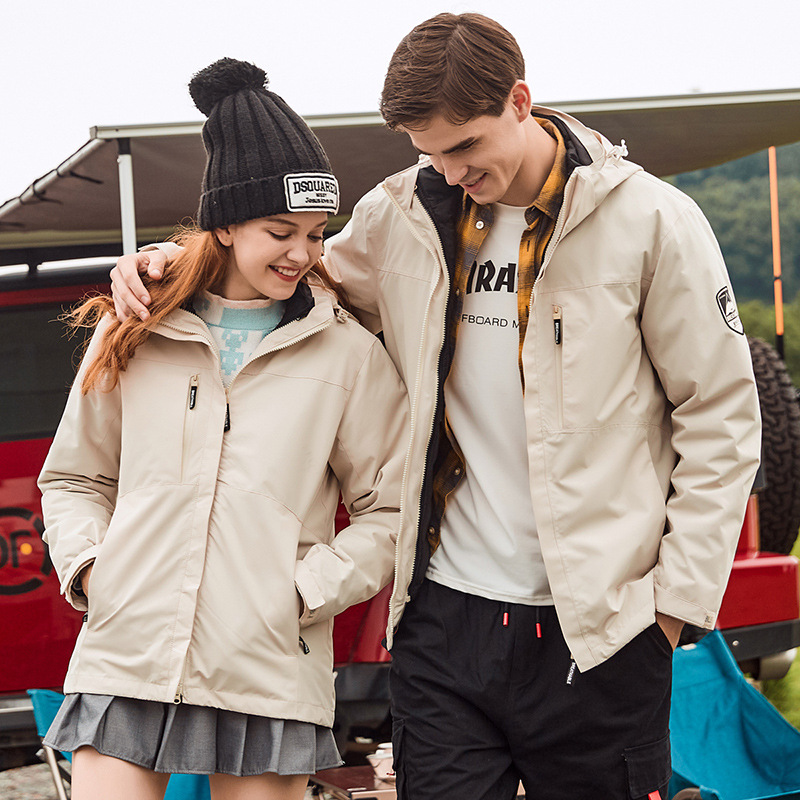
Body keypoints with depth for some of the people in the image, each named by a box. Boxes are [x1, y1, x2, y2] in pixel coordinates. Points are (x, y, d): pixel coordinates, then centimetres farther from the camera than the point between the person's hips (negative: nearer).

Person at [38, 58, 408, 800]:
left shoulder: (350, 354, 4)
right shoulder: (136, 334, 9)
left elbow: (392, 509, 5)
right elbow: (74, 478, 19)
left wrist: (309, 587, -7)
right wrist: (86, 564, 2)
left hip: (269, 676, -1)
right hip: (126, 664, 1)